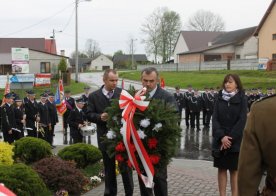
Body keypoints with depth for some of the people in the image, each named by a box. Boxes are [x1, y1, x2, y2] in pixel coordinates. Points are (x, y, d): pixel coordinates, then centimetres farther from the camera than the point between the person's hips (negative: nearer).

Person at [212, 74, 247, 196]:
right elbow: (215, 119, -1)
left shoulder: (242, 99, -1)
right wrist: (221, 136, -14)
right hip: (220, 140, 2)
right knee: (222, 169, 5)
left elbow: (242, 120, -8)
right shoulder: (219, 99, 6)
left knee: (234, 170, 3)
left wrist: (231, 137, -14)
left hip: (235, 141, -2)